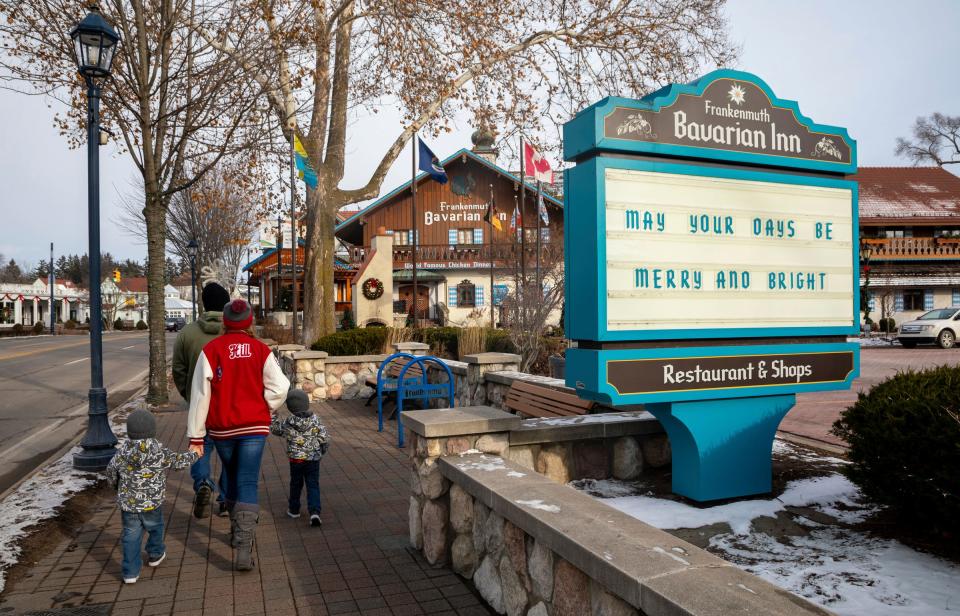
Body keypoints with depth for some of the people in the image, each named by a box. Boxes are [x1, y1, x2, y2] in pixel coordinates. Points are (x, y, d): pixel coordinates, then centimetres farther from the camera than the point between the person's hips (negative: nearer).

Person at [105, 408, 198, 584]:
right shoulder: (159, 452, -16)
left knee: (131, 536, 10)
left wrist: (118, 485, 26)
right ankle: (155, 554, 43)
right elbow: (178, 462, -4)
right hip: (152, 503, -1)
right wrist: (193, 455, 15)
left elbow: (111, 472, 6)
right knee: (155, 527, 23)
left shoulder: (122, 452, -7)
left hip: (128, 503, 1)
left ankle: (130, 572, 10)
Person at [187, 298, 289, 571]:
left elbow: (200, 395, -5)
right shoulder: (261, 350, -3)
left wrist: (196, 436, -2)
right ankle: (244, 547, -14)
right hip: (254, 427, -1)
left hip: (221, 428, 2)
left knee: (232, 477, 22)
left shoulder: (211, 350, -3)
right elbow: (280, 388, -9)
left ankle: (237, 531, 37)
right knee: (248, 484, -2)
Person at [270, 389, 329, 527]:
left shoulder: (287, 423, -11)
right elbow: (324, 438, -6)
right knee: (313, 485, 3)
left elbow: (275, 429, 8)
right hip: (313, 459, 0)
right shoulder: (316, 420, -10)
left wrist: (274, 416, 21)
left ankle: (294, 509, 33)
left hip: (295, 459, 0)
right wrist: (323, 449, 13)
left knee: (296, 484, 19)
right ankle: (314, 511, -11)